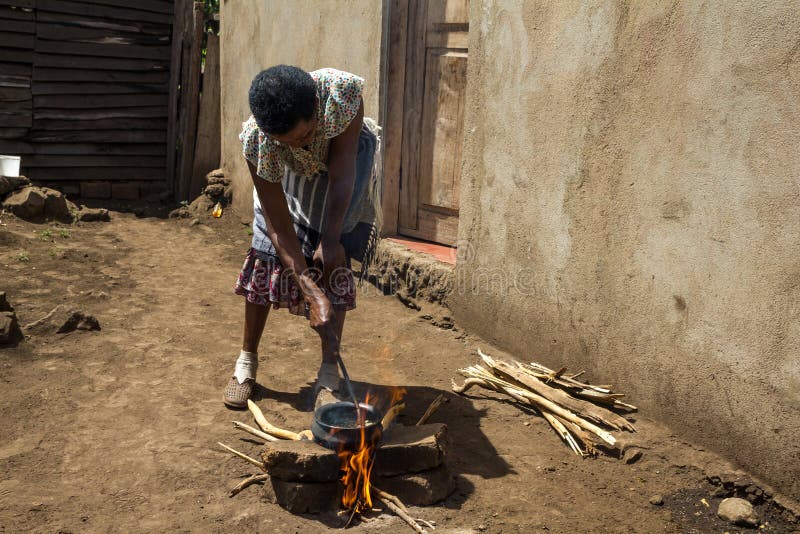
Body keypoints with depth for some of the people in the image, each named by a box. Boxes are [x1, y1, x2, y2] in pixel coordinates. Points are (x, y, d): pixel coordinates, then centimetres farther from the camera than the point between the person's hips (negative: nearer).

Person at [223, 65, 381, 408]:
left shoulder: (342, 90, -41)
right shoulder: (255, 139, -36)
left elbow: (342, 172, -30)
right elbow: (278, 225, -32)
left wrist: (331, 239, -34)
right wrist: (313, 294, -37)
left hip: (347, 155, 0)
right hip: (289, 174, 1)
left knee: (334, 259, -11)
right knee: (267, 256, -6)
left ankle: (329, 370, -2)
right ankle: (247, 360, 12)